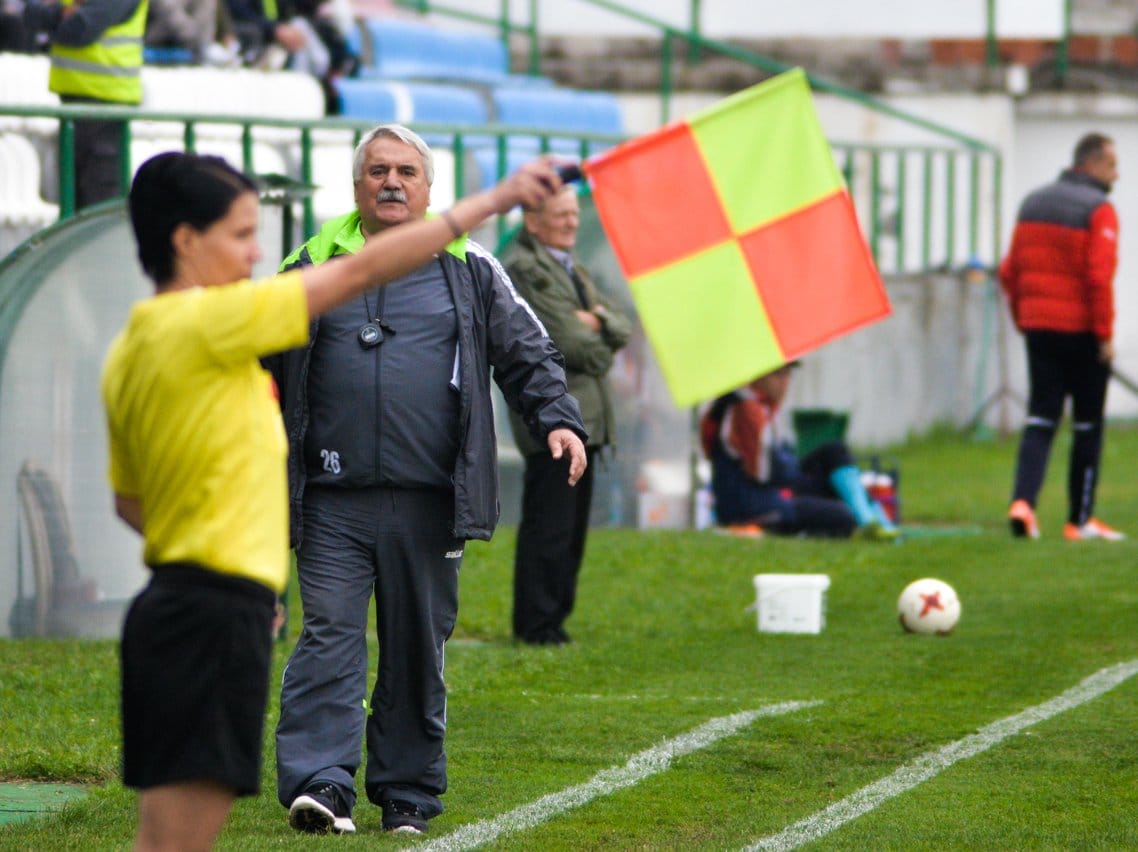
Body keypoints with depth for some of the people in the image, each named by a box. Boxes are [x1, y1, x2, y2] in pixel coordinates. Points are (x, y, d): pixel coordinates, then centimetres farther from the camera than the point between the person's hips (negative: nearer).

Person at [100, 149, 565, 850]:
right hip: (213, 615, -10)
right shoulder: (207, 322, -13)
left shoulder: (132, 352, 13)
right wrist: (493, 200, -5)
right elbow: (363, 271, -10)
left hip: (172, 604, 10)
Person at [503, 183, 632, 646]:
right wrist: (600, 347, 3)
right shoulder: (522, 269, -10)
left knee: (570, 529, 11)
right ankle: (538, 625, -3)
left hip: (583, 416, 10)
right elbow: (573, 344, -16)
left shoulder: (573, 269, 22)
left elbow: (621, 329, 14)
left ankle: (554, 619, 17)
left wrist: (597, 321, -6)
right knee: (547, 528, -7)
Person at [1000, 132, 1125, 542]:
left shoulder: (1032, 204, 11)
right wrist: (1105, 334, -12)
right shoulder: (1098, 210, -10)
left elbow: (1010, 273, 11)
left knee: (1040, 419, 4)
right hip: (1082, 332, -5)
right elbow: (1099, 276, -18)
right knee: (1087, 426, 6)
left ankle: (1022, 500, -17)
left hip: (1038, 328, 5)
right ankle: (1080, 520, 9)